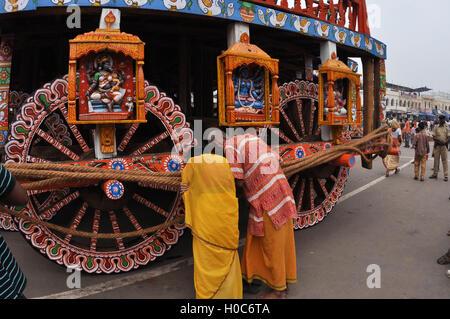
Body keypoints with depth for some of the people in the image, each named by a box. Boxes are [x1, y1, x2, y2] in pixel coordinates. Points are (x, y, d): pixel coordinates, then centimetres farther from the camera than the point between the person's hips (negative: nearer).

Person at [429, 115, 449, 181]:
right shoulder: (436, 127, 5)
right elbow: (434, 137, 0)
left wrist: (445, 142, -19)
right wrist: (439, 140, -17)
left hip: (444, 146, -1)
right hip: (437, 145, 1)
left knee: (445, 160, -1)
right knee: (436, 160, 7)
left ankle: (446, 175, 2)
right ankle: (435, 174, 17)